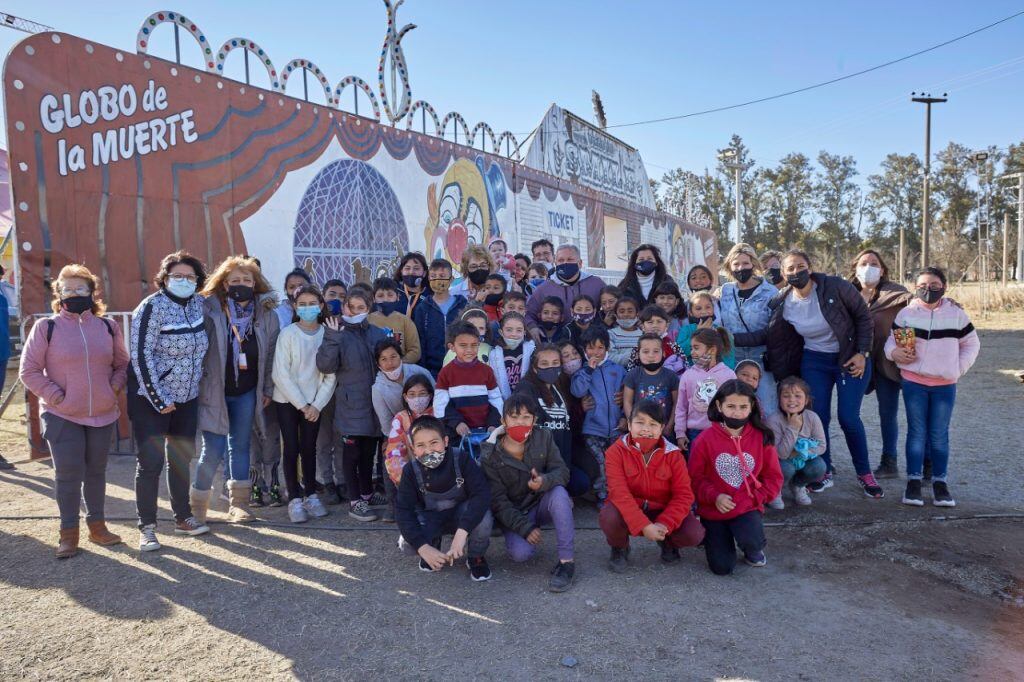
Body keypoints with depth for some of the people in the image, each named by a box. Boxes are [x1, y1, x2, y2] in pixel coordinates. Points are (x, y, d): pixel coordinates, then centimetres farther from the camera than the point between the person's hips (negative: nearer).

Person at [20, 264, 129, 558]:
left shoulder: (108, 327, 4)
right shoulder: (46, 327, -5)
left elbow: (122, 364, 13)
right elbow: (29, 371, -4)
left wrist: (113, 389, -2)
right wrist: (57, 397, -10)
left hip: (103, 414, 3)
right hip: (62, 416, -3)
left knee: (96, 472, 14)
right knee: (68, 475, 0)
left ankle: (97, 525, 27)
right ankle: (68, 533, 16)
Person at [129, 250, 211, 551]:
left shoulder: (198, 304, 1)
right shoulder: (152, 307, -16)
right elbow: (141, 355, -18)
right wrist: (159, 400, -18)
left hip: (187, 397, 6)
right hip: (151, 399, -6)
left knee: (181, 459, 14)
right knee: (151, 462, -2)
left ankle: (183, 517, 27)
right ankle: (146, 527, 10)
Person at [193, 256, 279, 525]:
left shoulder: (265, 314, 1)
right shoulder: (209, 310, -10)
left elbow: (270, 354, 7)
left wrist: (267, 389, 7)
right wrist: (199, 385, -10)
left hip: (247, 393, 3)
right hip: (214, 391, -3)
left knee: (240, 445, 11)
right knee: (214, 450, -4)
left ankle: (238, 503, 23)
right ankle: (197, 505, 15)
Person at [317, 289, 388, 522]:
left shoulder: (377, 334, 7)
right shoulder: (338, 334, -6)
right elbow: (325, 366, -16)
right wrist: (332, 338, -26)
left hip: (373, 401, 5)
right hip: (350, 404, -5)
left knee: (369, 451, 17)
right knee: (352, 452, 1)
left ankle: (367, 493, 32)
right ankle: (355, 501, 10)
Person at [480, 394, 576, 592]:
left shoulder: (543, 437, -7)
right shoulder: (490, 456, -14)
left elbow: (562, 471, -10)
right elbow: (498, 501, -13)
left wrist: (545, 481, -35)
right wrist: (525, 528, -23)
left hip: (542, 504, 2)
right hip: (513, 514, -2)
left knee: (559, 492, -32)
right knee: (521, 553, -28)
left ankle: (567, 561, -28)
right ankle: (517, 538, 10)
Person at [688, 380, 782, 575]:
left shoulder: (762, 438, -5)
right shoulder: (705, 439, -9)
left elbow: (774, 476, 2)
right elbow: (695, 477, -5)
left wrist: (756, 498, -12)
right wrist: (714, 497, -19)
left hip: (748, 508, 0)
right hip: (714, 510, 0)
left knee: (751, 542, -30)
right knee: (722, 568, -5)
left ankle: (754, 550, 10)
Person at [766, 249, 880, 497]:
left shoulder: (836, 287, -16)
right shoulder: (782, 305, -7)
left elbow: (863, 317, -7)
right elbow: (777, 345, 3)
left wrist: (862, 353, -12)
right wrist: (782, 379, 4)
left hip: (851, 358, -3)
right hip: (814, 362, 3)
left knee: (849, 418, -7)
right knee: (818, 418, 0)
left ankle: (865, 474, 13)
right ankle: (824, 473, 18)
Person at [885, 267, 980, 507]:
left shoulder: (956, 314, 1)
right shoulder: (906, 313, -1)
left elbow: (972, 343, 10)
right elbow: (892, 340, 5)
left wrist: (959, 368, -1)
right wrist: (893, 352, -16)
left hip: (945, 385, 1)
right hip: (913, 382, -1)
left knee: (939, 434, 6)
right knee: (916, 432, 4)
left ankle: (939, 482, 15)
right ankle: (913, 481, 9)